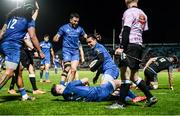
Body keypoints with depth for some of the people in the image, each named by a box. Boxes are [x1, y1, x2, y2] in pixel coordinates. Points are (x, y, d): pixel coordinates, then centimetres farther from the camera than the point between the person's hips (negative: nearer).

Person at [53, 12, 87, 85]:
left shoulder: (79, 29, 9)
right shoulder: (64, 28, -1)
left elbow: (86, 36, 15)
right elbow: (57, 36, -5)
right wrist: (55, 38, -29)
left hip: (75, 51, 4)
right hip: (67, 50, -3)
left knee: (74, 69, -5)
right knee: (67, 68, -16)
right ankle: (61, 84, -13)